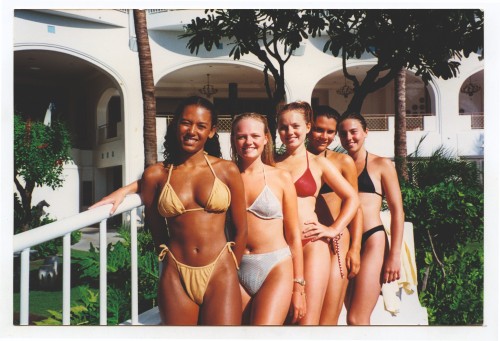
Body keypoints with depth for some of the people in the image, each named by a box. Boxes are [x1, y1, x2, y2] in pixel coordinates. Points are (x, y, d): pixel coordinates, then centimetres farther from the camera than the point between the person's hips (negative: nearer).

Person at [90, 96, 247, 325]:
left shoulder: (227, 171, 1)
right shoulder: (156, 175, 2)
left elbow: (240, 230, 7)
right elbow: (157, 231, 12)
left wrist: (231, 270, 10)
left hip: (220, 275, 0)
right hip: (176, 279, 1)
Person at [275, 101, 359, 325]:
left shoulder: (318, 164, 6)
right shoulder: (272, 163, 11)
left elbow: (352, 199, 9)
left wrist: (334, 230, 0)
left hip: (311, 244, -2)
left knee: (308, 321, -5)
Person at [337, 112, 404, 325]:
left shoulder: (381, 165, 4)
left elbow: (397, 211, 0)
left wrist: (394, 255, -8)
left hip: (372, 241, -5)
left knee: (356, 319, -12)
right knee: (355, 317, 9)